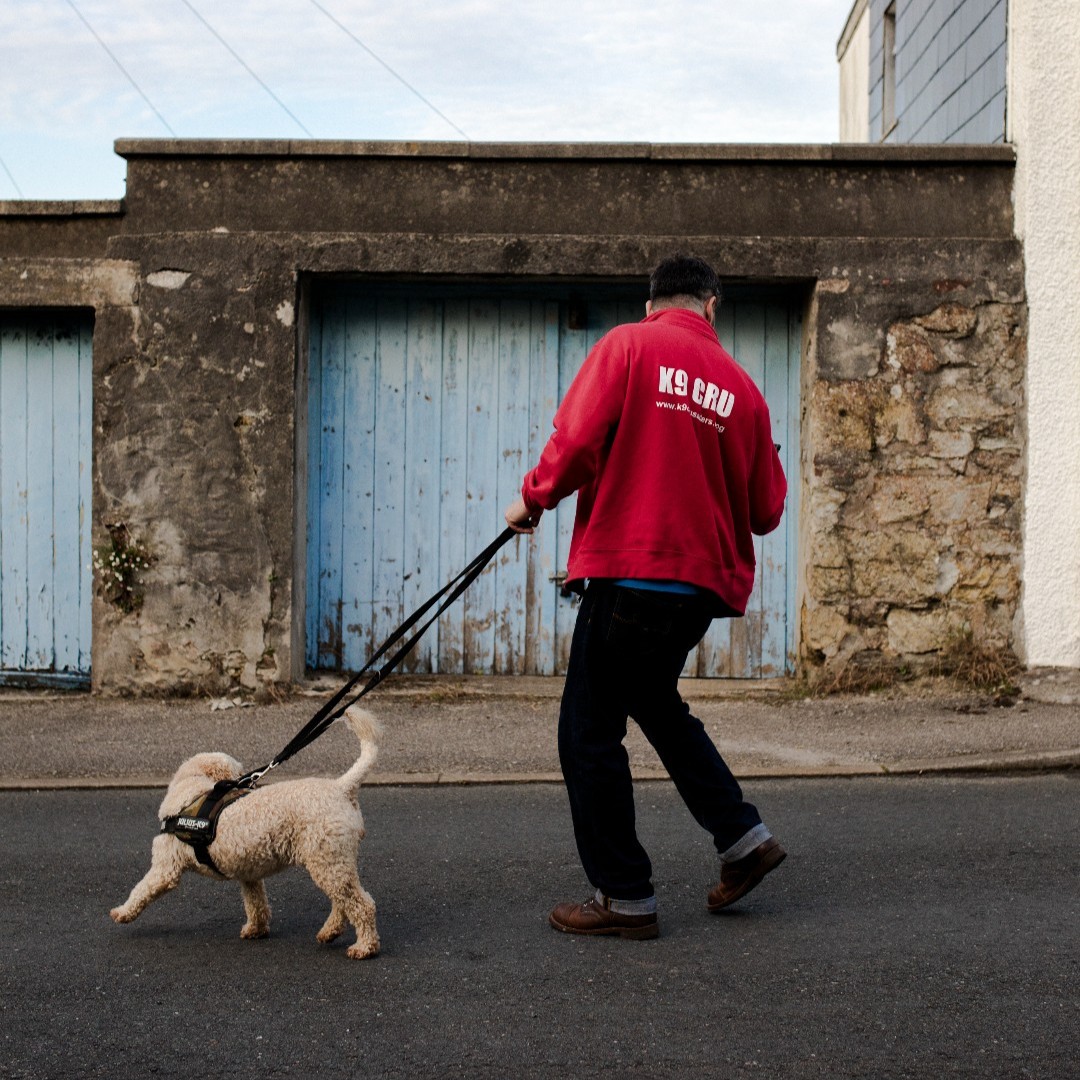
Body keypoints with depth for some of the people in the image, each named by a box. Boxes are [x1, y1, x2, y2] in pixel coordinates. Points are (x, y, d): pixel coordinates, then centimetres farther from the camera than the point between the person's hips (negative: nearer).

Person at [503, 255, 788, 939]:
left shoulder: (629, 346, -3)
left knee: (591, 732, 5)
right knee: (655, 702, 28)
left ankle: (626, 898, 10)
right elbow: (766, 511, 11)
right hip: (704, 580, 6)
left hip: (630, 570, -6)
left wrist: (535, 499, 2)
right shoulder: (741, 388, 9)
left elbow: (578, 438, -14)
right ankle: (744, 838, 26)